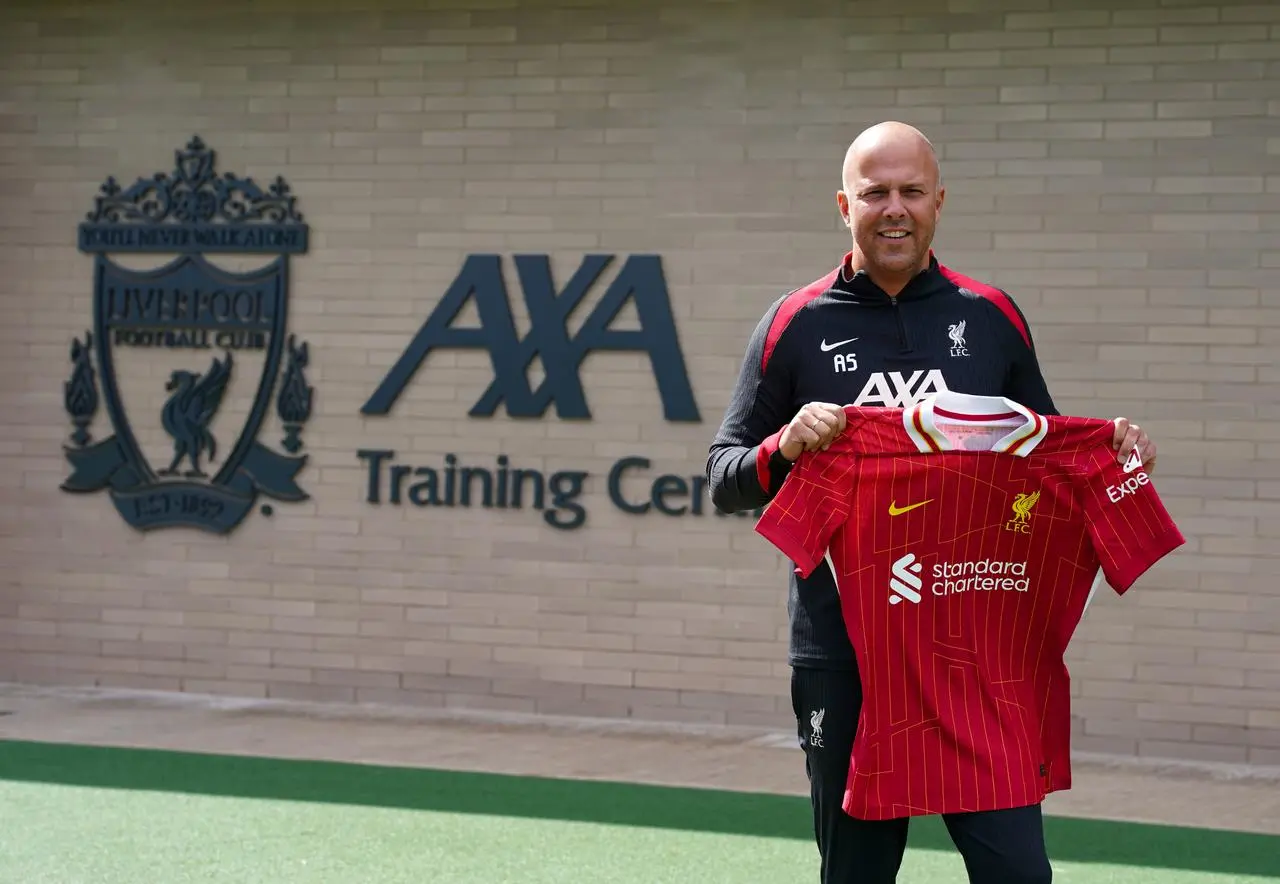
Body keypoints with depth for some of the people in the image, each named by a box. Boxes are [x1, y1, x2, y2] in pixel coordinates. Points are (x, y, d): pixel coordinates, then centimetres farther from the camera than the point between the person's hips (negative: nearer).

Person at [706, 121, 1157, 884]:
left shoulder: (992, 318, 8)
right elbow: (723, 479, 4)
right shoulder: (796, 325, 3)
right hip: (843, 661, -1)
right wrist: (785, 447, -16)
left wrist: (1111, 456, -2)